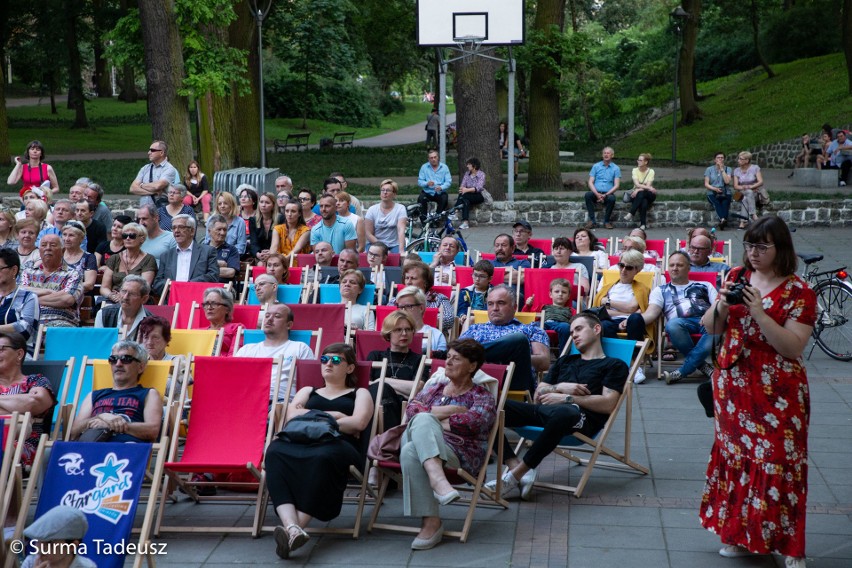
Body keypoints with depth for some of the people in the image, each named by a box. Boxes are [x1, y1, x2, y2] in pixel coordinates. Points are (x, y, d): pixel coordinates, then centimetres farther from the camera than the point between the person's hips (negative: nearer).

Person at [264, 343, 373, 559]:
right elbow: (292, 415, 15)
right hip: (301, 443, 3)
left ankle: (293, 529, -48)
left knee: (322, 457, -42)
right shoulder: (307, 391, 36)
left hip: (340, 445, -2)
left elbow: (358, 423, 5)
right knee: (275, 451, -36)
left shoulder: (359, 394, 27)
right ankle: (292, 528, -52)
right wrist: (331, 416, 6)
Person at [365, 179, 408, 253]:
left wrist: (401, 250, -28)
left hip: (394, 245, 0)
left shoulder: (400, 208, 1)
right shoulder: (372, 210, 4)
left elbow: (401, 230, -14)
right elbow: (369, 233, -2)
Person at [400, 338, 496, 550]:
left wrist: (434, 423, -6)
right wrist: (449, 411, -4)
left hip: (460, 453, -4)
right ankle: (438, 480, -52)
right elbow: (411, 408, 9)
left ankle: (431, 522, -44)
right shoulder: (435, 387, 28)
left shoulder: (482, 395, 14)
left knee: (412, 451, -36)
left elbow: (473, 421, -8)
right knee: (423, 419, -32)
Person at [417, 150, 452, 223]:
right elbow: (419, 181, -1)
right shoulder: (424, 167, 4)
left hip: (440, 192, 0)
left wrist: (441, 187, -26)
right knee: (421, 199, -30)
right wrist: (427, 183, -24)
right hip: (427, 192, 0)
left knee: (444, 199, -32)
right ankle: (423, 221, -21)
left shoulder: (444, 167, 3)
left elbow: (448, 181, -5)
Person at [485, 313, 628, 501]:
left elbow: (608, 404, 0)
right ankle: (515, 466, -32)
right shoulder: (565, 360, 35)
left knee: (564, 413, -44)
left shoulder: (614, 365, 18)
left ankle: (515, 474, -36)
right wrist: (560, 387, 5)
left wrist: (567, 398, -5)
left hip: (582, 418, -6)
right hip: (543, 411, 6)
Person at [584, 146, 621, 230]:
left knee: (612, 198, -35)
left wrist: (605, 195, -16)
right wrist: (597, 194, -15)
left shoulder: (616, 168, 7)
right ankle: (592, 221, -25)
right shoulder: (596, 166, 11)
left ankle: (607, 221, -15)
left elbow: (616, 185, -1)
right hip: (596, 193, 1)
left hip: (608, 194, -1)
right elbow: (590, 182, 3)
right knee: (588, 194, -31)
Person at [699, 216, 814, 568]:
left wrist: (759, 313, -24)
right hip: (733, 386, 5)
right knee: (736, 456, 11)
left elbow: (794, 347, -18)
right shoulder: (737, 277, 6)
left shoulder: (798, 292, -9)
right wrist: (723, 305, -12)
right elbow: (710, 328, 8)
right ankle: (741, 534, 24)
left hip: (777, 394, -5)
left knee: (778, 463, -5)